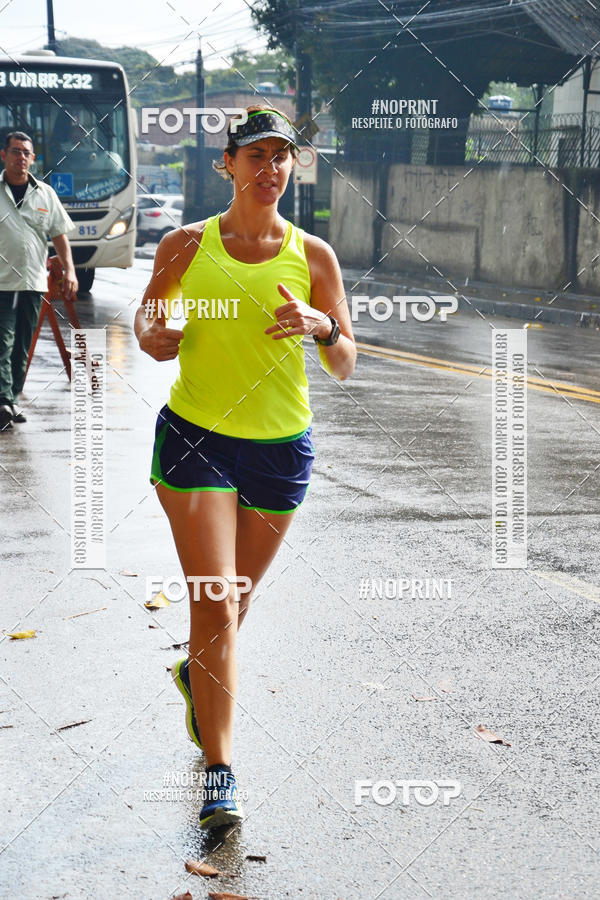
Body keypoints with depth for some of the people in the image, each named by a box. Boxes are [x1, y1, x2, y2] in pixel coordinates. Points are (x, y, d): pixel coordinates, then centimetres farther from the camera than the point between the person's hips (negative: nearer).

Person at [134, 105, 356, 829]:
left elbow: (345, 368, 3)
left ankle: (196, 675, 50)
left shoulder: (313, 255, 2)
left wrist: (323, 326, -18)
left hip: (281, 446, 2)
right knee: (214, 600, -12)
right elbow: (147, 322, 12)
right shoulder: (186, 246, 0)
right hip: (195, 437, -2)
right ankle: (220, 772, -8)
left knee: (238, 598, 16)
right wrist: (154, 338, -11)